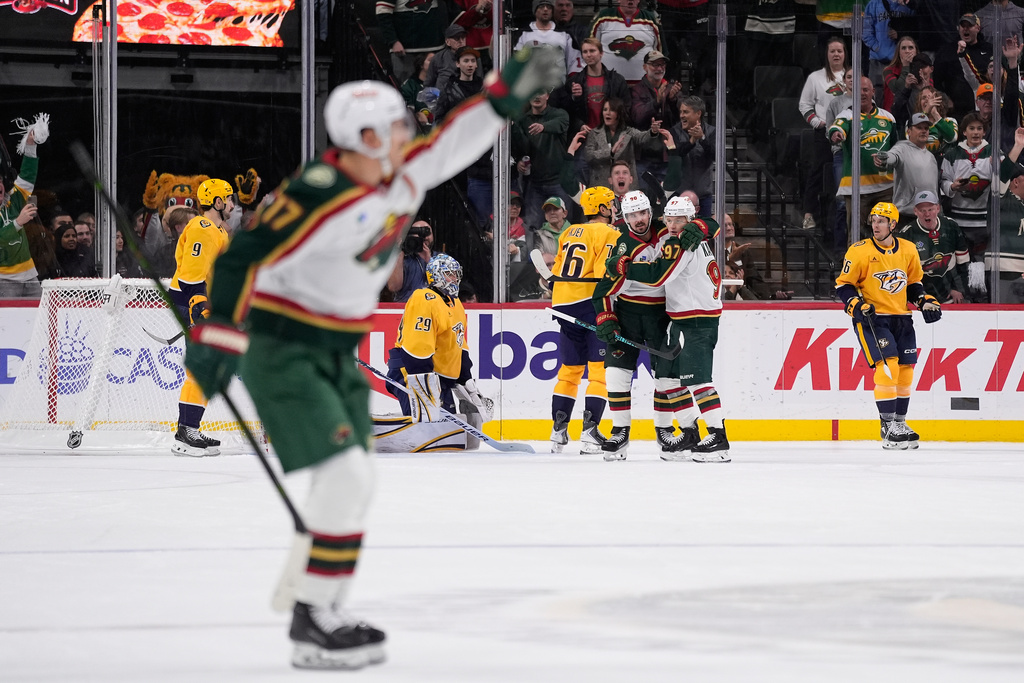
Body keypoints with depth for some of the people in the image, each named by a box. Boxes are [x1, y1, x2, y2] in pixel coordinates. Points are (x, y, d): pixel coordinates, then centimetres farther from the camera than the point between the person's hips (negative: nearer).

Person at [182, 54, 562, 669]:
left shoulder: (404, 177, 2)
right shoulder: (322, 197, -24)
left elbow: (456, 140, 15)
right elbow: (247, 258, -27)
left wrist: (509, 91, 6)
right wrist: (220, 336, -31)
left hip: (336, 352, 10)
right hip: (281, 349, -10)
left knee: (356, 481, 11)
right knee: (346, 476, -16)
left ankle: (317, 609, 21)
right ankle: (313, 626, -11)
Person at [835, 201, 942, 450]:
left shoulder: (908, 250, 5)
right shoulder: (859, 251, -9)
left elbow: (913, 283, 18)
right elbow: (843, 285, -5)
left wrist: (925, 301, 3)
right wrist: (857, 306, -20)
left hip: (901, 318, 6)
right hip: (871, 318, -6)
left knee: (905, 370, 8)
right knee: (887, 366, -19)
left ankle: (899, 424, 25)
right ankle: (888, 428, -17)